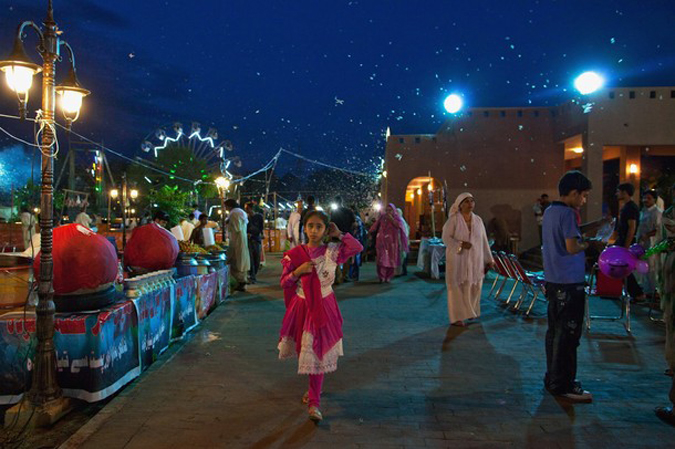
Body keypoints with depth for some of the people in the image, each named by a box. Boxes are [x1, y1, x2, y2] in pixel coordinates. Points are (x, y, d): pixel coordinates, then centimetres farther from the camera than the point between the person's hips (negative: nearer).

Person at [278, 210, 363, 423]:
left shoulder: (332, 251, -4)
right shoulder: (295, 254, -3)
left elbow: (358, 247, -5)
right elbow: (284, 283, 1)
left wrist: (339, 235, -6)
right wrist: (297, 272, -17)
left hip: (324, 308, -2)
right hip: (302, 307, 2)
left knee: (318, 354, -2)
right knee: (304, 352, 15)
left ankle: (314, 402, 6)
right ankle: (314, 388, 43)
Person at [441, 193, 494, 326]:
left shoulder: (478, 220, 6)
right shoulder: (453, 219, -8)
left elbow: (484, 241, 8)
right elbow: (446, 237, -10)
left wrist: (488, 259, 7)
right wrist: (460, 244, -25)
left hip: (475, 260, 5)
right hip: (457, 259, -4)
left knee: (474, 286, 10)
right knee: (457, 287, -1)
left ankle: (471, 312, 28)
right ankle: (457, 317, 6)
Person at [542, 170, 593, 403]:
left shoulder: (549, 211, 13)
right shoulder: (567, 213, -15)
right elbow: (572, 247, -19)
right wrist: (587, 245, -1)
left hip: (553, 280, 10)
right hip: (569, 283, -10)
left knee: (555, 331, 15)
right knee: (568, 335, -2)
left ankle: (553, 379, 25)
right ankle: (562, 385, 5)